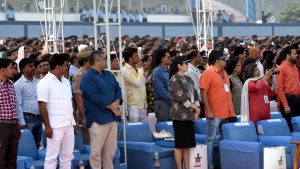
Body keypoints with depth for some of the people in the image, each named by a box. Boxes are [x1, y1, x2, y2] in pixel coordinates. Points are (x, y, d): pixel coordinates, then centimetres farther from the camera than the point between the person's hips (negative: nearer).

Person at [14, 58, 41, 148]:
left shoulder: (38, 82, 9)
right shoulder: (18, 84, -7)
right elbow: (18, 105, -10)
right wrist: (22, 123, -14)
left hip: (39, 118, 5)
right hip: (27, 118, -5)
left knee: (37, 145, 12)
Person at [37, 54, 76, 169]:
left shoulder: (66, 81, 13)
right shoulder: (45, 82, -10)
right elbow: (42, 105, -13)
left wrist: (73, 121, 15)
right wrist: (47, 126, -17)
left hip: (68, 124, 7)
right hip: (55, 126, -7)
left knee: (67, 155, 11)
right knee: (52, 156, -3)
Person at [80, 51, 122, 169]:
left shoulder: (109, 75, 18)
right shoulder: (88, 77, -9)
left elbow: (118, 89, 14)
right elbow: (94, 97, -17)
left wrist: (116, 103, -7)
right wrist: (111, 107, -12)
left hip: (113, 117, 8)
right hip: (98, 119, -8)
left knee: (111, 150, 10)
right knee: (96, 151, -5)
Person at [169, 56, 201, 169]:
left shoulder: (188, 79, 16)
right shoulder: (174, 79, -7)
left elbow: (195, 94, 12)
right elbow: (180, 97, -15)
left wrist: (196, 110, -1)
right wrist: (194, 107, -10)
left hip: (189, 115, 7)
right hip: (180, 116, -7)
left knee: (188, 144, 7)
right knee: (180, 144, -4)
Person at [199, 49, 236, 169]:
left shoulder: (223, 72, 15)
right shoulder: (208, 73, -10)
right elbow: (203, 93, -15)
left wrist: (231, 110, 19)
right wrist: (208, 110, -18)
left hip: (226, 113, 8)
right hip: (215, 114, -8)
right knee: (211, 139, -2)